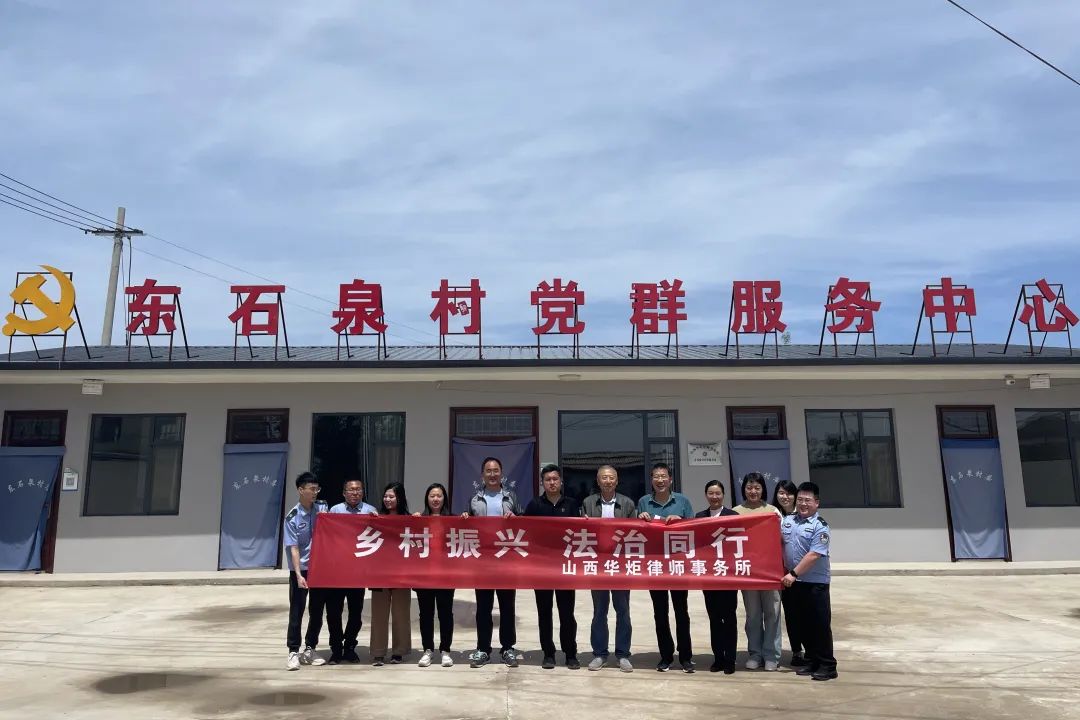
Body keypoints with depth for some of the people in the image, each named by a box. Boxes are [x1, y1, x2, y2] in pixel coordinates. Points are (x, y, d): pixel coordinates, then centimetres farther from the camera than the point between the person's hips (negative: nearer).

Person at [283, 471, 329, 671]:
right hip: (300, 570, -4)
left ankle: (309, 650, 23)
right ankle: (294, 652, 11)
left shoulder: (322, 509, 0)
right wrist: (299, 575, -19)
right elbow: (293, 548, -13)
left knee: (317, 611, 10)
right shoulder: (292, 517, -10)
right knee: (296, 612, 1)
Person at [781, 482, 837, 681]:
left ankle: (827, 666, 10)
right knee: (803, 623, 12)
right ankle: (812, 661, 24)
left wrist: (793, 573, -20)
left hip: (816, 582, -6)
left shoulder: (820, 526, -12)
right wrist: (785, 572, 5)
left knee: (820, 624, 1)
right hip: (794, 582, 6)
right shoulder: (787, 520, 7)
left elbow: (813, 555, -19)